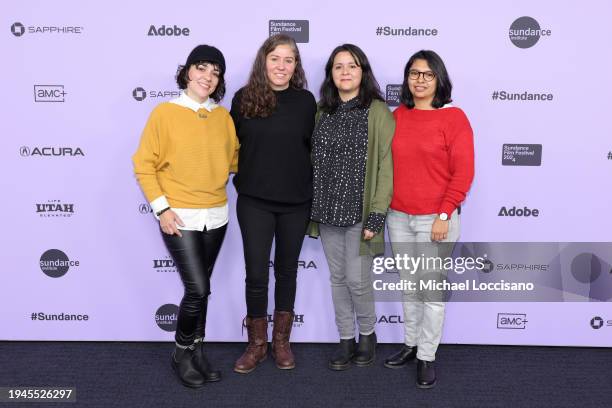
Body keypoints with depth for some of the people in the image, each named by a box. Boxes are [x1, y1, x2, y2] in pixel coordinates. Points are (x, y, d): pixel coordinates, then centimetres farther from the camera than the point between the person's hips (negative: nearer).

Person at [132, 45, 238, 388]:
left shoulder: (224, 116, 5)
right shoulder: (165, 113, -7)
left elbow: (234, 157, 16)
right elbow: (144, 166, -6)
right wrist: (161, 208, -12)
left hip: (216, 215, 4)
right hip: (179, 217, -4)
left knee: (201, 288, 14)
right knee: (197, 289, -7)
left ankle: (198, 352, 30)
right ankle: (182, 353, 18)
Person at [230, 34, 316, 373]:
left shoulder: (305, 100, 1)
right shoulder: (244, 98, -2)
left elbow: (313, 148, 6)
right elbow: (233, 145, 5)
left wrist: (315, 193, 5)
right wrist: (245, 178, 3)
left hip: (296, 202, 1)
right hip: (254, 202, -1)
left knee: (287, 271, 12)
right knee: (256, 274, 1)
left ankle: (281, 341, 28)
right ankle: (257, 344, 21)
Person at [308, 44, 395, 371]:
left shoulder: (378, 112, -7)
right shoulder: (322, 110, 8)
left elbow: (386, 166, -10)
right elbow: (314, 159, 11)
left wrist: (377, 215, -15)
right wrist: (313, 205, 7)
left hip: (359, 211, -5)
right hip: (326, 209, 5)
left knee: (357, 279, 0)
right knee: (337, 277, 12)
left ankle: (367, 334, 28)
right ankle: (346, 340, 28)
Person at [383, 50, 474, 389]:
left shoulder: (453, 117, -7)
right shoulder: (397, 116, 5)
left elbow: (463, 172, -10)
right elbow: (387, 165, 9)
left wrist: (444, 215, -14)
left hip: (435, 219, -4)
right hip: (398, 217, 4)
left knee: (433, 289, 5)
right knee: (409, 286, 16)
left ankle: (427, 356, 19)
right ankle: (411, 343, 33)